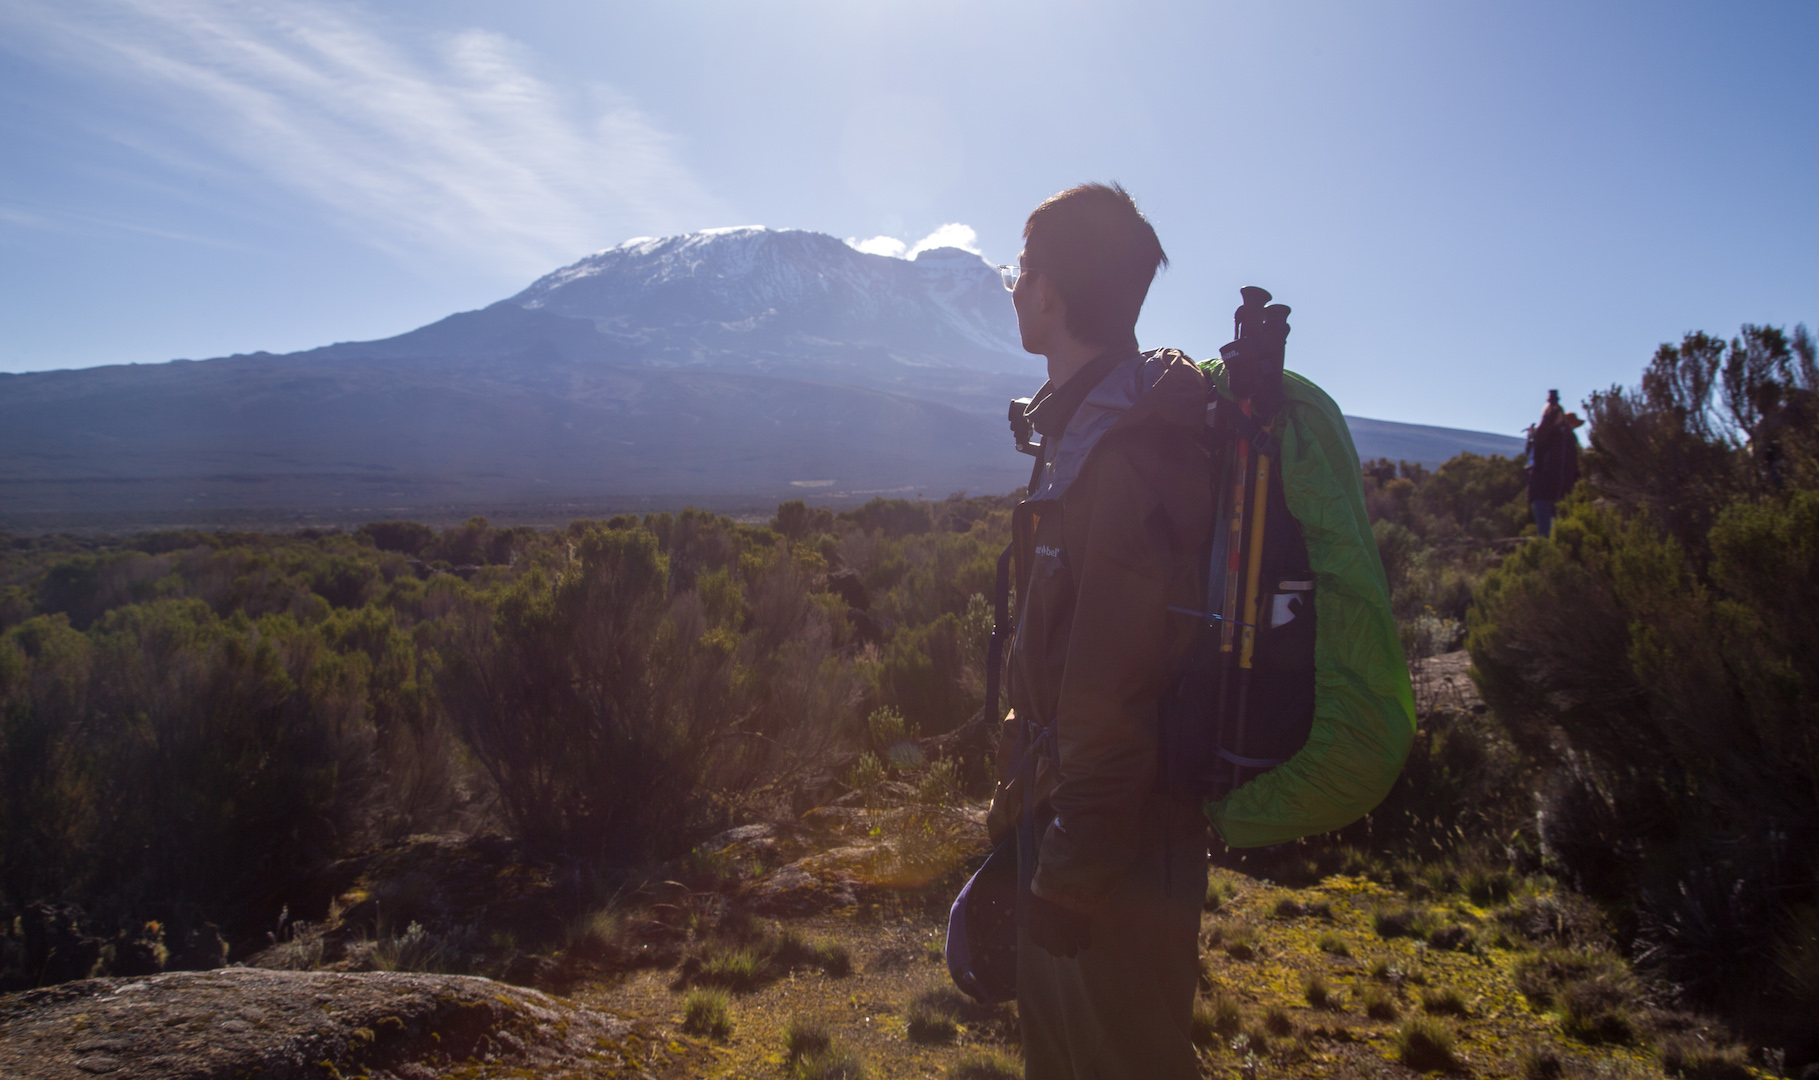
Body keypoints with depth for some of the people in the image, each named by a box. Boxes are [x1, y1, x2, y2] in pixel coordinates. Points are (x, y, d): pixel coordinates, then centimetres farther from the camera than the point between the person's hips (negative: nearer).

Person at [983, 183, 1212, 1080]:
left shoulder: (1131, 456, -25)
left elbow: (1112, 697, -26)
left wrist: (1069, 876, -20)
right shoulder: (1086, 426, 8)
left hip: (1125, 839, -9)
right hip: (1064, 810, 10)